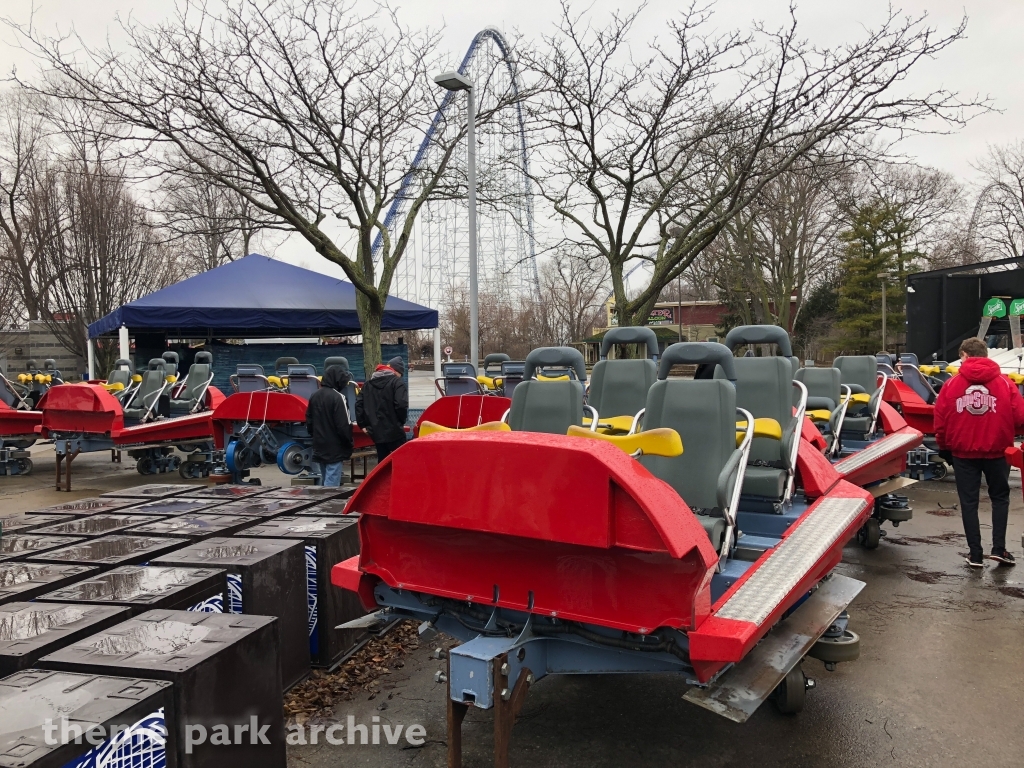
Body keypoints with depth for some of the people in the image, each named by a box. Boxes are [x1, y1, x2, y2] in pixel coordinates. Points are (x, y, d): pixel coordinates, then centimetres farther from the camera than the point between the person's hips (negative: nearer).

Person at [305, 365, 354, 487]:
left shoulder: (314, 396, 9)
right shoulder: (338, 397, -15)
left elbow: (309, 422, 16)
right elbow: (344, 426, -15)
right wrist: (349, 446, -4)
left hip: (319, 448, 8)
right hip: (334, 449, -8)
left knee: (326, 482, 18)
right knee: (332, 485, -8)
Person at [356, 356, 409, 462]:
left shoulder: (368, 383, 14)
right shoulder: (398, 382, -8)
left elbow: (359, 404, 11)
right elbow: (401, 405, -20)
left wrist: (363, 424, 13)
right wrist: (401, 421, -4)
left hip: (375, 431, 6)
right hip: (394, 430, -6)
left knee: (382, 461, 13)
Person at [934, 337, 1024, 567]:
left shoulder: (951, 384, -5)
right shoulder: (1005, 383, -5)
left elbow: (940, 421, -4)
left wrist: (944, 447, 11)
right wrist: (1005, 435, 14)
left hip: (963, 452, 0)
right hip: (997, 451, 0)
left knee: (969, 502, 10)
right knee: (1000, 498, 19)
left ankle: (975, 554, 12)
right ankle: (998, 548, 11)